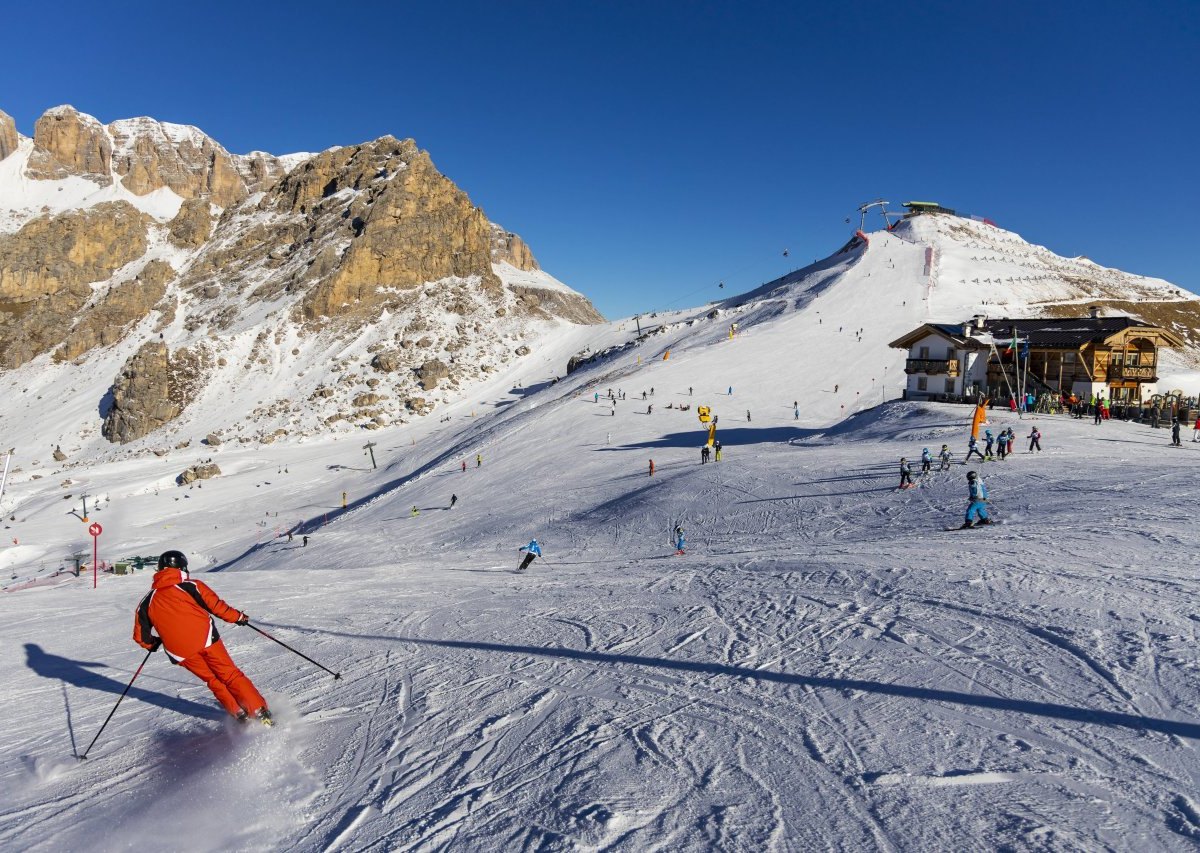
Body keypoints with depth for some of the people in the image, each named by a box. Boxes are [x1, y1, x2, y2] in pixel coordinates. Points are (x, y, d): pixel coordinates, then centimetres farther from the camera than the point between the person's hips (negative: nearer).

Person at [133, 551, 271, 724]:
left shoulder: (148, 601, 11)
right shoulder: (192, 586, 2)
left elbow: (141, 636, 14)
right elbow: (216, 606, -4)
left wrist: (151, 645, 34)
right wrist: (238, 617, 9)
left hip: (180, 650, 2)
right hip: (205, 639, -2)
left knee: (213, 681, 18)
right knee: (231, 675, 5)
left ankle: (239, 714, 12)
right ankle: (260, 712, -2)